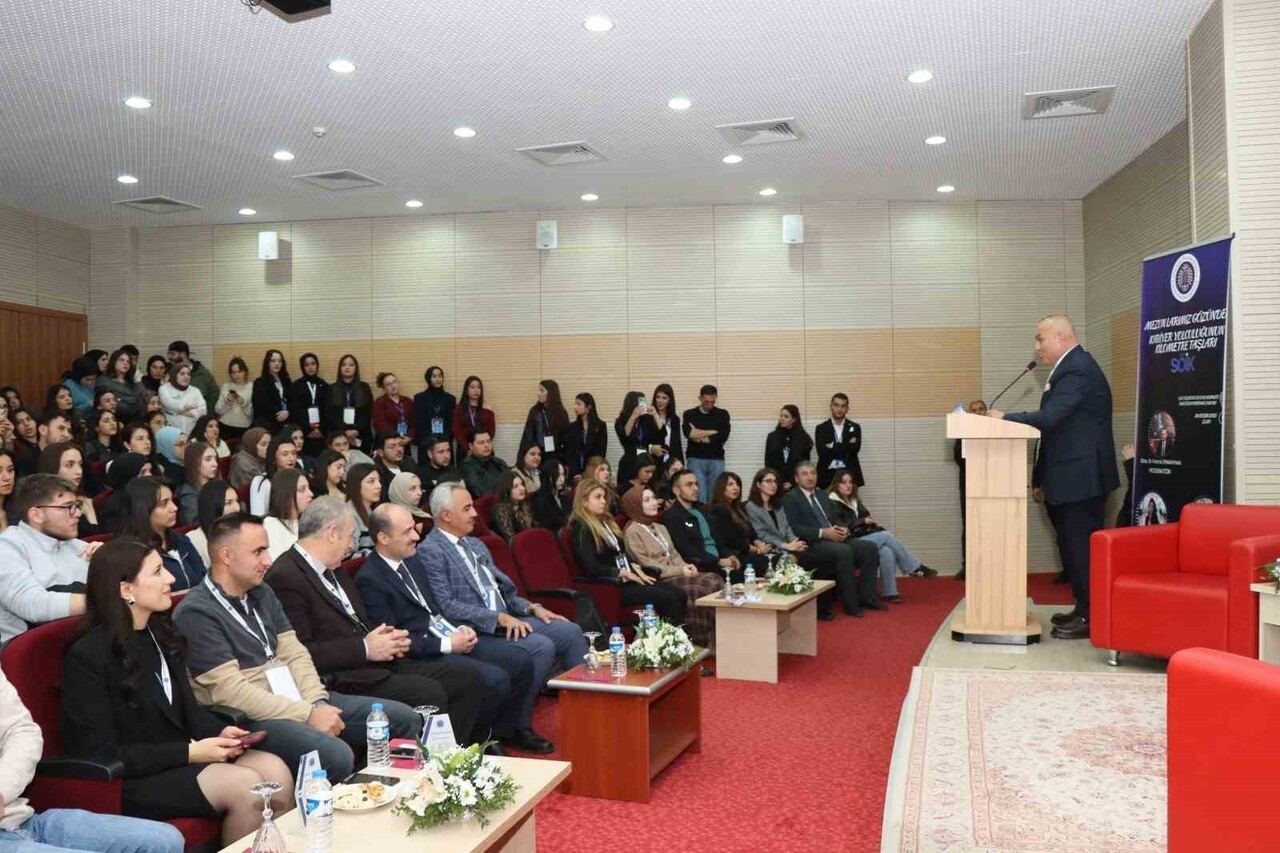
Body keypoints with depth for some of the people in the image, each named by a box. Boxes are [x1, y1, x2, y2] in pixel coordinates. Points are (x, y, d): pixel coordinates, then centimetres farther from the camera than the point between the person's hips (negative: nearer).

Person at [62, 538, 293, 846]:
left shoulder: (161, 635, 11)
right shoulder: (88, 656, -14)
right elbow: (103, 754, -16)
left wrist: (220, 732, -9)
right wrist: (189, 753, -20)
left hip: (182, 757, 7)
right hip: (127, 780, -7)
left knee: (276, 772, -18)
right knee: (245, 785, -27)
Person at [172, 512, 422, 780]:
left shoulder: (262, 594, 14)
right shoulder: (195, 614, -11)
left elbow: (295, 654, 10)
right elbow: (230, 691, -18)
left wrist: (316, 702, -9)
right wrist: (308, 714, -19)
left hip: (298, 699, 8)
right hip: (250, 717, -8)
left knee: (405, 719, -1)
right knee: (335, 757, -34)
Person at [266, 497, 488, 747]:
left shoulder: (333, 570, 19)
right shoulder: (284, 577, -12)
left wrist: (389, 640, 6)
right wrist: (365, 648, -16)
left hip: (378, 663, 10)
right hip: (340, 680, -10)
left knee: (465, 678, 0)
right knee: (429, 693, -26)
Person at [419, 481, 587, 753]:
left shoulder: (476, 545, 19)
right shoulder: (430, 551, -9)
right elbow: (445, 606, -18)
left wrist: (532, 608, 4)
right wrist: (498, 618, -21)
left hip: (506, 620, 9)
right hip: (474, 633, -8)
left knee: (570, 632, -6)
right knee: (541, 647, -27)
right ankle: (518, 728, -12)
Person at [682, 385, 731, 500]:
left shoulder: (722, 414, 10)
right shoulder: (690, 414, 8)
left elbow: (723, 436, -4)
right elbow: (689, 433, -11)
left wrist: (700, 437, -4)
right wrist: (713, 432, -5)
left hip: (716, 460, 1)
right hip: (695, 459, -1)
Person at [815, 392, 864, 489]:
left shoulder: (855, 427, 9)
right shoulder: (821, 428, 5)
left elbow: (854, 448, -7)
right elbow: (822, 452, -10)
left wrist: (833, 446, -11)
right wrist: (847, 446, -10)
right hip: (827, 475, -1)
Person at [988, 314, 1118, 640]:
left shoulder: (1077, 369, -16)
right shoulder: (1072, 368, 17)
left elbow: (1049, 418, -26)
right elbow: (1058, 426, 18)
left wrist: (1005, 417, -13)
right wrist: (1041, 478, 19)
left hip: (1081, 479, -10)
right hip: (1071, 479, 10)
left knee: (1081, 548, -4)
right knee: (1074, 546, 15)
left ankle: (1090, 618, 4)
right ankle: (1084, 609, 25)